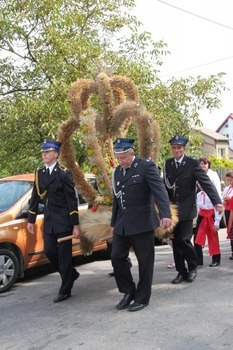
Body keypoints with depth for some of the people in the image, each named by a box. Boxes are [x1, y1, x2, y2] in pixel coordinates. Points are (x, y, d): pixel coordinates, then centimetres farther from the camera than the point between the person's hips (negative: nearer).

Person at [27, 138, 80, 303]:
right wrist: (31, 220, 12)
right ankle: (71, 274, 33)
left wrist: (75, 225, -13)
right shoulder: (39, 173, 8)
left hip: (63, 220, -6)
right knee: (49, 251, 9)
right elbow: (35, 197, 13)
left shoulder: (64, 173, -10)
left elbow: (72, 200, -11)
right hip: (49, 220, 6)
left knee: (64, 254, 1)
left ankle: (65, 290, 13)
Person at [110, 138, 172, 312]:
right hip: (122, 224, 7)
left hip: (142, 222, -6)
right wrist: (114, 223, 20)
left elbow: (160, 190, -20)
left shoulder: (146, 166, -9)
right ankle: (129, 291, 22)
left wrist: (166, 215, -32)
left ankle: (142, 298, 16)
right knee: (117, 257, 4)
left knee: (145, 261, 3)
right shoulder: (118, 171, 12)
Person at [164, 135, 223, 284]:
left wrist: (217, 201, -25)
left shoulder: (193, 163, -7)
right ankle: (182, 272, 19)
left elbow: (206, 182, -14)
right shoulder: (168, 164, 6)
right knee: (176, 241, 6)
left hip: (186, 209, -4)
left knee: (183, 239, -10)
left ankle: (193, 266, 15)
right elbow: (166, 185, 10)